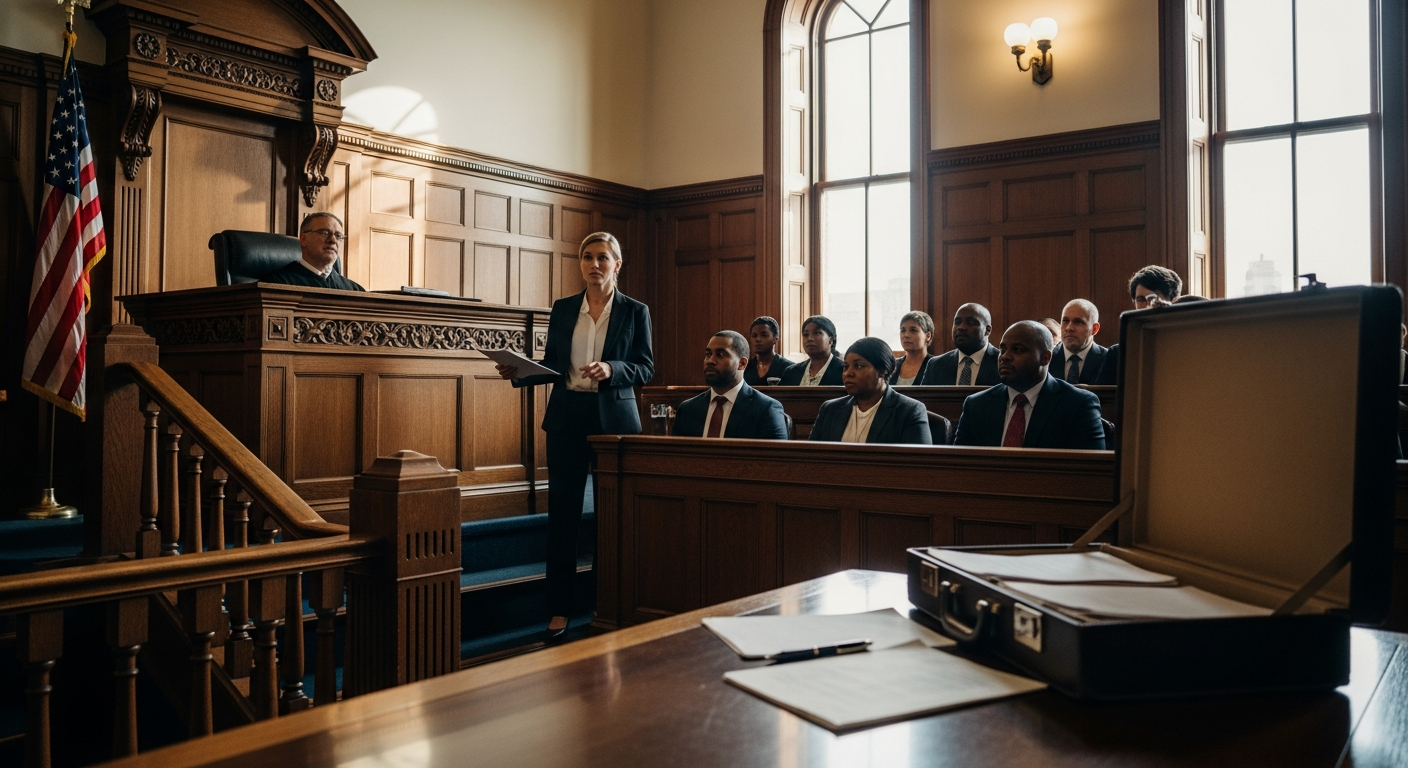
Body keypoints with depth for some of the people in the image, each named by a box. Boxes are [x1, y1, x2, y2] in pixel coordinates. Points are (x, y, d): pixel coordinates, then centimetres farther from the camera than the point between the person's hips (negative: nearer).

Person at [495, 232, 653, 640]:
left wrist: (611, 370, -18)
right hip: (567, 417, 2)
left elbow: (645, 369, -1)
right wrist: (520, 374, -5)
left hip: (615, 418, -2)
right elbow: (552, 367, 12)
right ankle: (558, 609, 7)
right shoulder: (563, 309, 9)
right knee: (562, 512, 1)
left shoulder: (634, 311, 3)